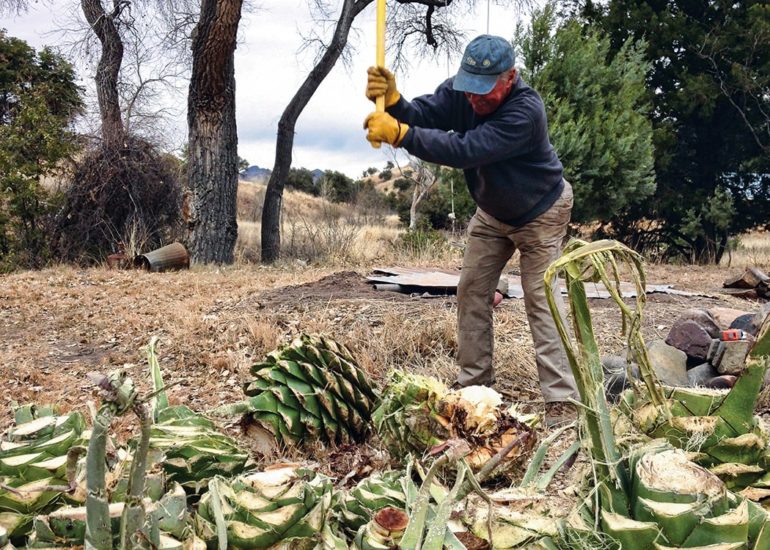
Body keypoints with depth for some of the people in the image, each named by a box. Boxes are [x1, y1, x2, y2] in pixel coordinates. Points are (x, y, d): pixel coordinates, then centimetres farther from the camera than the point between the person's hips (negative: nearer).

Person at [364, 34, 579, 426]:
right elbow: (422, 113, -25)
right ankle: (473, 383, 15)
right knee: (471, 294, 5)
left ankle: (561, 400, -7)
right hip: (492, 212, 7)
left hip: (540, 212, -6)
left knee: (541, 300, -12)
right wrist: (392, 100, -47)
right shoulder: (460, 90, -15)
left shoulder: (525, 111, -36)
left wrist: (398, 134, -50)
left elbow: (465, 150, -45)